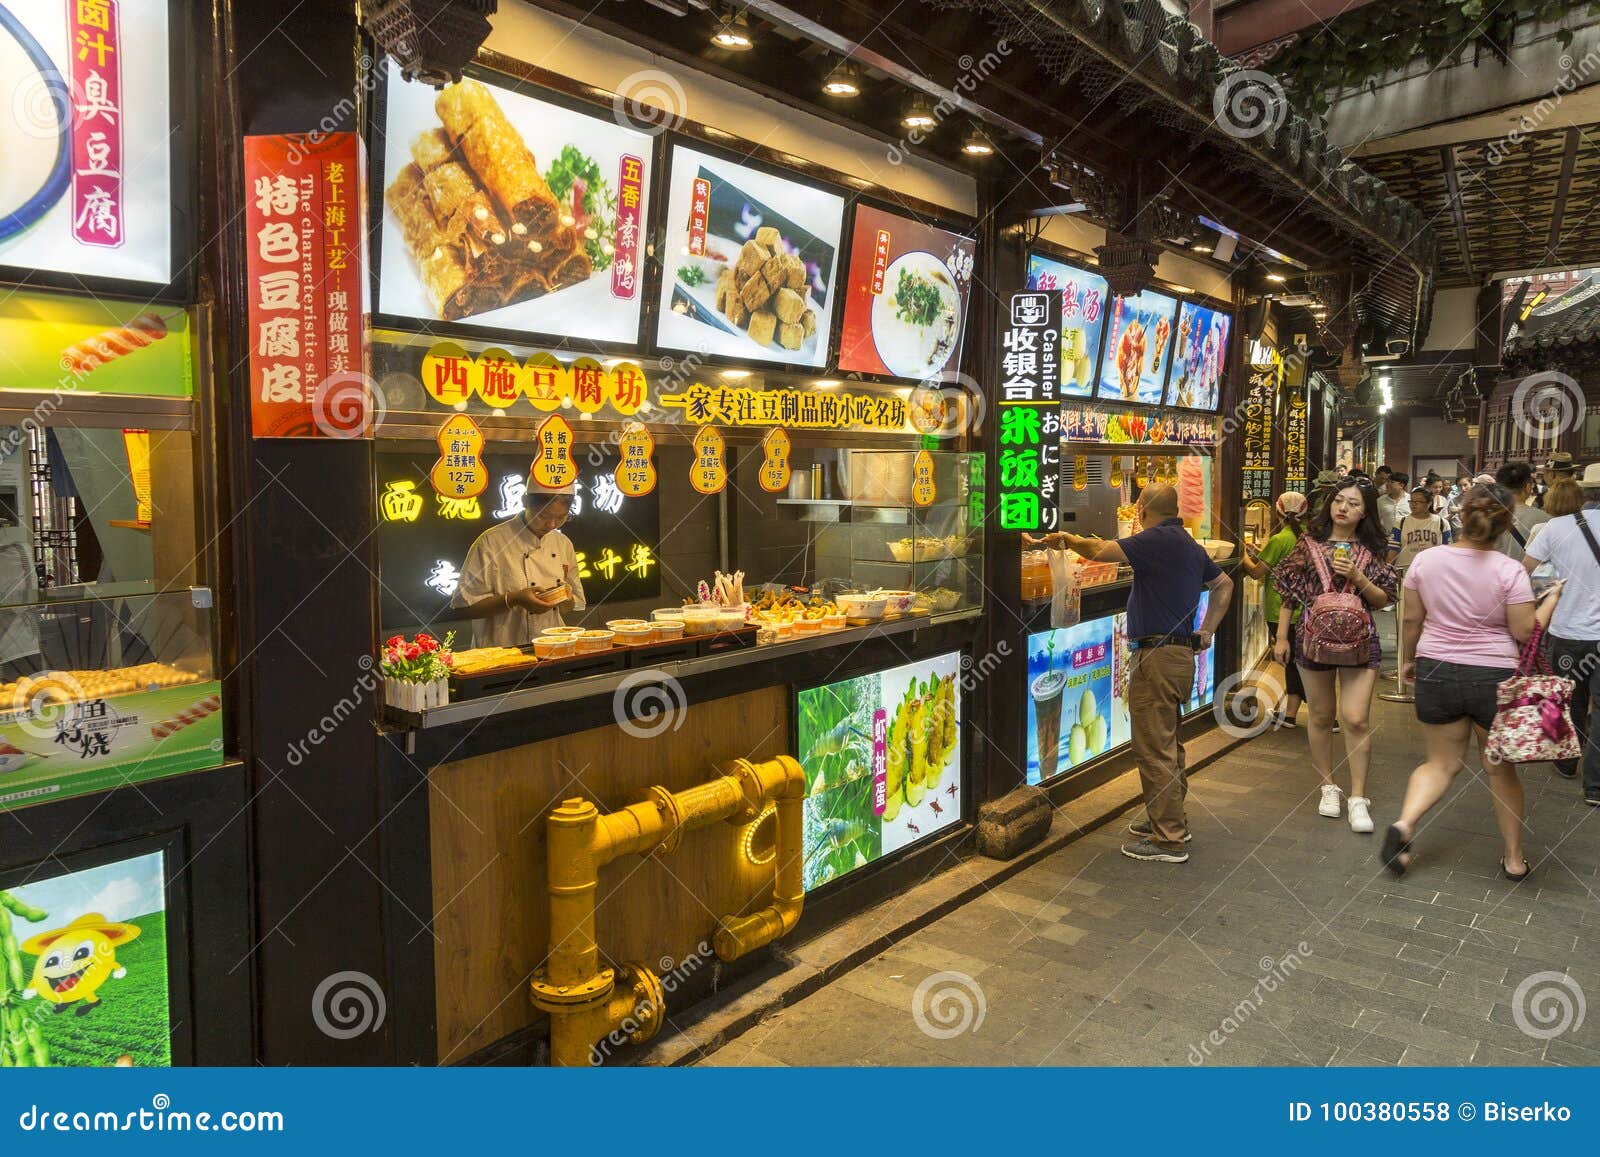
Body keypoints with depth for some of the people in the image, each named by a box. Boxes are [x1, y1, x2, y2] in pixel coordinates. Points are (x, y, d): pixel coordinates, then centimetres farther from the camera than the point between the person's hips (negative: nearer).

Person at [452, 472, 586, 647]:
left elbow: (577, 603, 19)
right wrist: (513, 600, -20)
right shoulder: (492, 542, -9)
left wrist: (565, 600, -5)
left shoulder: (564, 544, 9)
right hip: (501, 654, -5)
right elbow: (463, 606, -8)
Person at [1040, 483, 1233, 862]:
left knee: (1155, 748, -4)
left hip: (1158, 657, -10)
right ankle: (1169, 819, 34)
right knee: (1167, 744, 21)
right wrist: (1206, 632, 22)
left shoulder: (1159, 540, -15)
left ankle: (1168, 840, 1)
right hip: (1182, 654, 10)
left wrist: (1065, 538, -1)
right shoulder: (1191, 546, 14)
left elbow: (1099, 551, -20)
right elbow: (1224, 584, 27)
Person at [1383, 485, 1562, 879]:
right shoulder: (1509, 570, -13)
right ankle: (1514, 857, 27)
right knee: (1501, 768, 16)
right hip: (1495, 677, -2)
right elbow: (1525, 632, -9)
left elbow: (1412, 619, 2)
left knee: (1441, 763, 15)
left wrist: (1408, 659, 17)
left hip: (1436, 672, 2)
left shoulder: (1425, 561, -5)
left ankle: (1404, 823, -9)